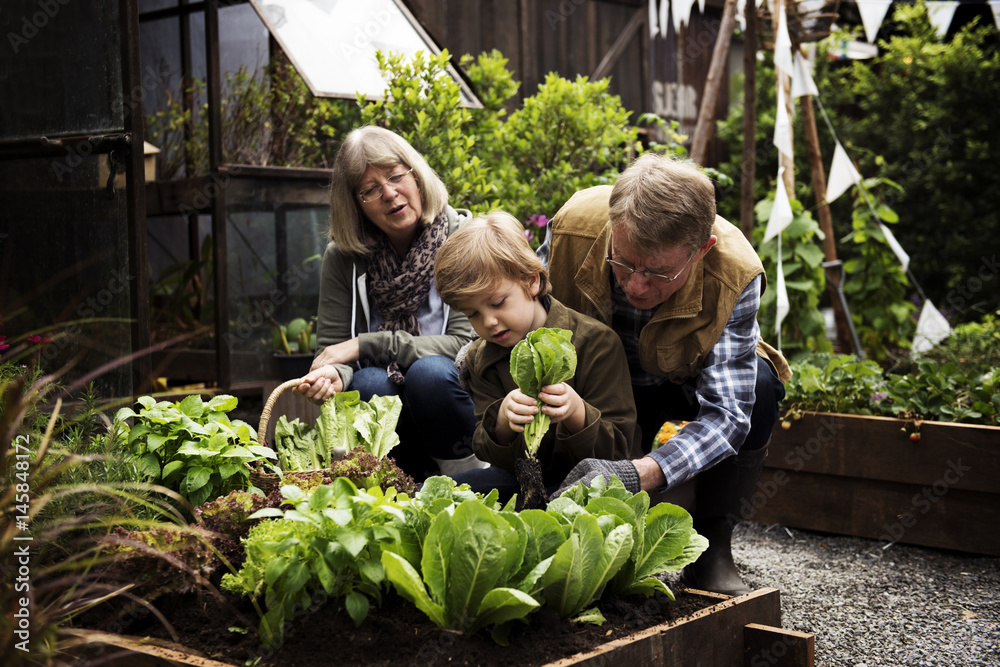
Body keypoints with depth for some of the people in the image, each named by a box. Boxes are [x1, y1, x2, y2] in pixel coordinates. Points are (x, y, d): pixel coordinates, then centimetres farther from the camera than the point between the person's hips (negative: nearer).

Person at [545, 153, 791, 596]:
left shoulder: (735, 274, -35)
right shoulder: (573, 226, -31)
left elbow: (726, 412, -38)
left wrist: (640, 473, -55)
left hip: (689, 384, 0)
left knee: (756, 387, -34)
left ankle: (711, 546, -14)